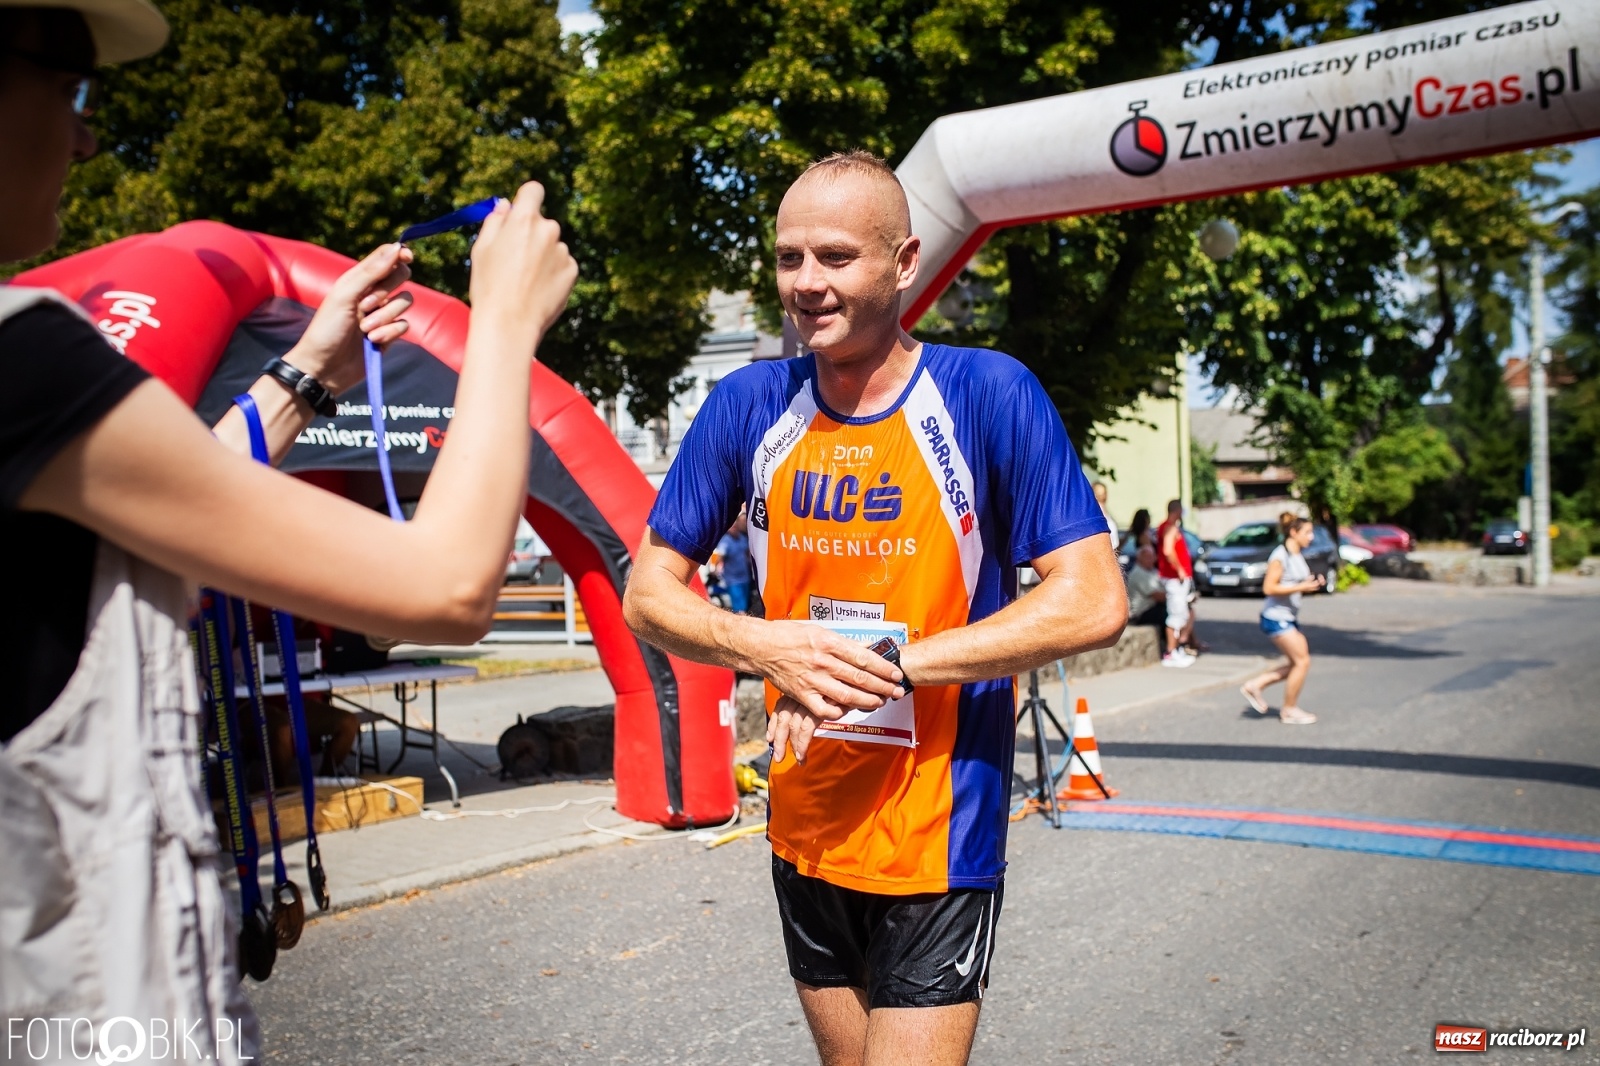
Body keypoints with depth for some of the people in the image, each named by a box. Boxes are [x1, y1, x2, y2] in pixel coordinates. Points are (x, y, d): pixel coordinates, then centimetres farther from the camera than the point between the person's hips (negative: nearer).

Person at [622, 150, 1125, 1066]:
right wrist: (765, 646, -17)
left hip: (939, 845, -4)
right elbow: (648, 595, 3)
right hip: (805, 835, 5)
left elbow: (1095, 602, -17)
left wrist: (890, 664, -22)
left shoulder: (988, 393, -12)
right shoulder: (751, 405, -2)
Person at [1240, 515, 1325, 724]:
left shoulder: (1299, 555, 10)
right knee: (1302, 661, -7)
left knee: (1298, 663, 9)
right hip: (1275, 617, -9)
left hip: (1290, 617, 9)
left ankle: (1254, 685, 16)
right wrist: (1301, 587, -24)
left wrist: (1313, 583, 2)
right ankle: (1289, 711, 6)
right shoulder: (1280, 556, -16)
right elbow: (1269, 588, -21)